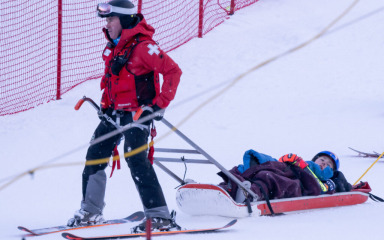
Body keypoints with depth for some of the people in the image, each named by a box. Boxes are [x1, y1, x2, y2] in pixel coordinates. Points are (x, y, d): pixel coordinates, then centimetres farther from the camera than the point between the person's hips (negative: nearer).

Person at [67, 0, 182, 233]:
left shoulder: (142, 47, -16)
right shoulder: (113, 48, 11)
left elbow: (173, 71, -18)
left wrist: (160, 104, -20)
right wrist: (105, 104, 17)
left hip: (138, 113, -9)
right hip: (115, 113, 9)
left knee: (136, 159, -20)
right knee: (94, 157, 10)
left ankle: (160, 217, -19)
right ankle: (90, 211, 24)